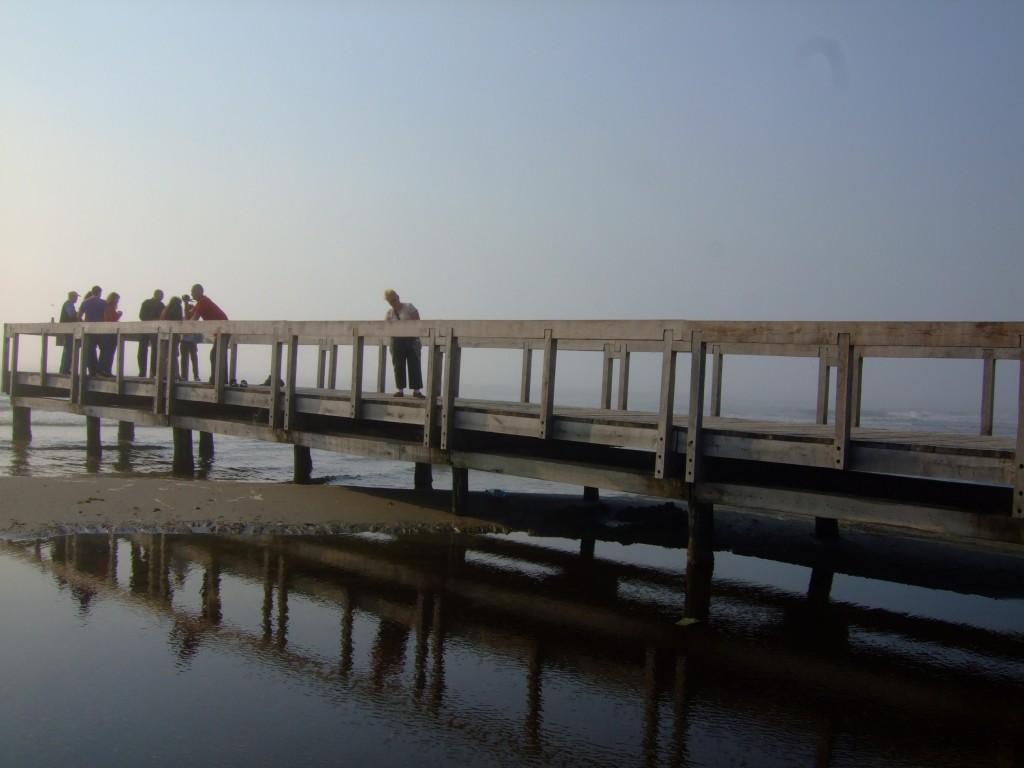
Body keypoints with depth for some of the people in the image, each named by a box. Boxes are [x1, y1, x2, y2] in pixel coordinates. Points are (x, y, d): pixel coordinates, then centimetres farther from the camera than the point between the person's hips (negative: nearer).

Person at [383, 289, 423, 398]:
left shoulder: (408, 307, 2)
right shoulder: (389, 313, 11)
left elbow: (417, 321, -3)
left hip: (411, 339, -3)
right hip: (397, 340, 3)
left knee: (414, 365, -6)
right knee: (398, 366, 1)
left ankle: (416, 390, -5)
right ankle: (400, 390, 6)